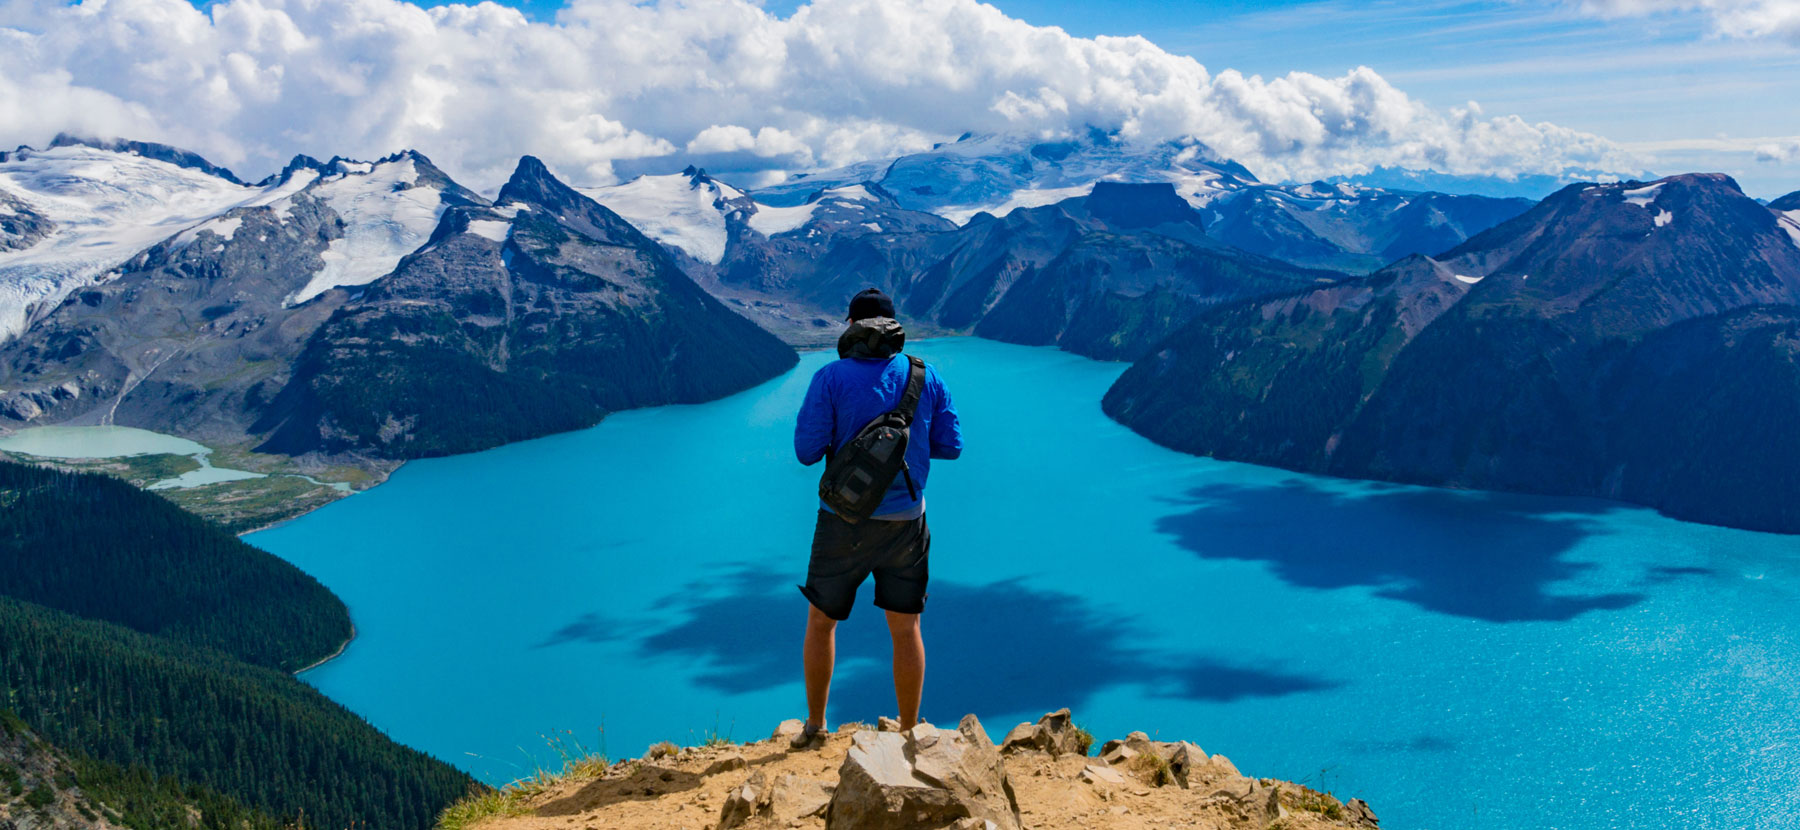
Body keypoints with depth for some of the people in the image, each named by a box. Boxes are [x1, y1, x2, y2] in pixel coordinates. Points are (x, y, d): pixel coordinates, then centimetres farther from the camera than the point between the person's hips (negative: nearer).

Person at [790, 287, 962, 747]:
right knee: (905, 629, 13)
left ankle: (814, 725, 24)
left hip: (845, 522, -2)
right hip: (905, 520, 2)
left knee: (821, 621, 17)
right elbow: (951, 445, 2)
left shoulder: (831, 378, -8)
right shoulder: (926, 375, 0)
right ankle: (909, 733, 20)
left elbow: (807, 451, -11)